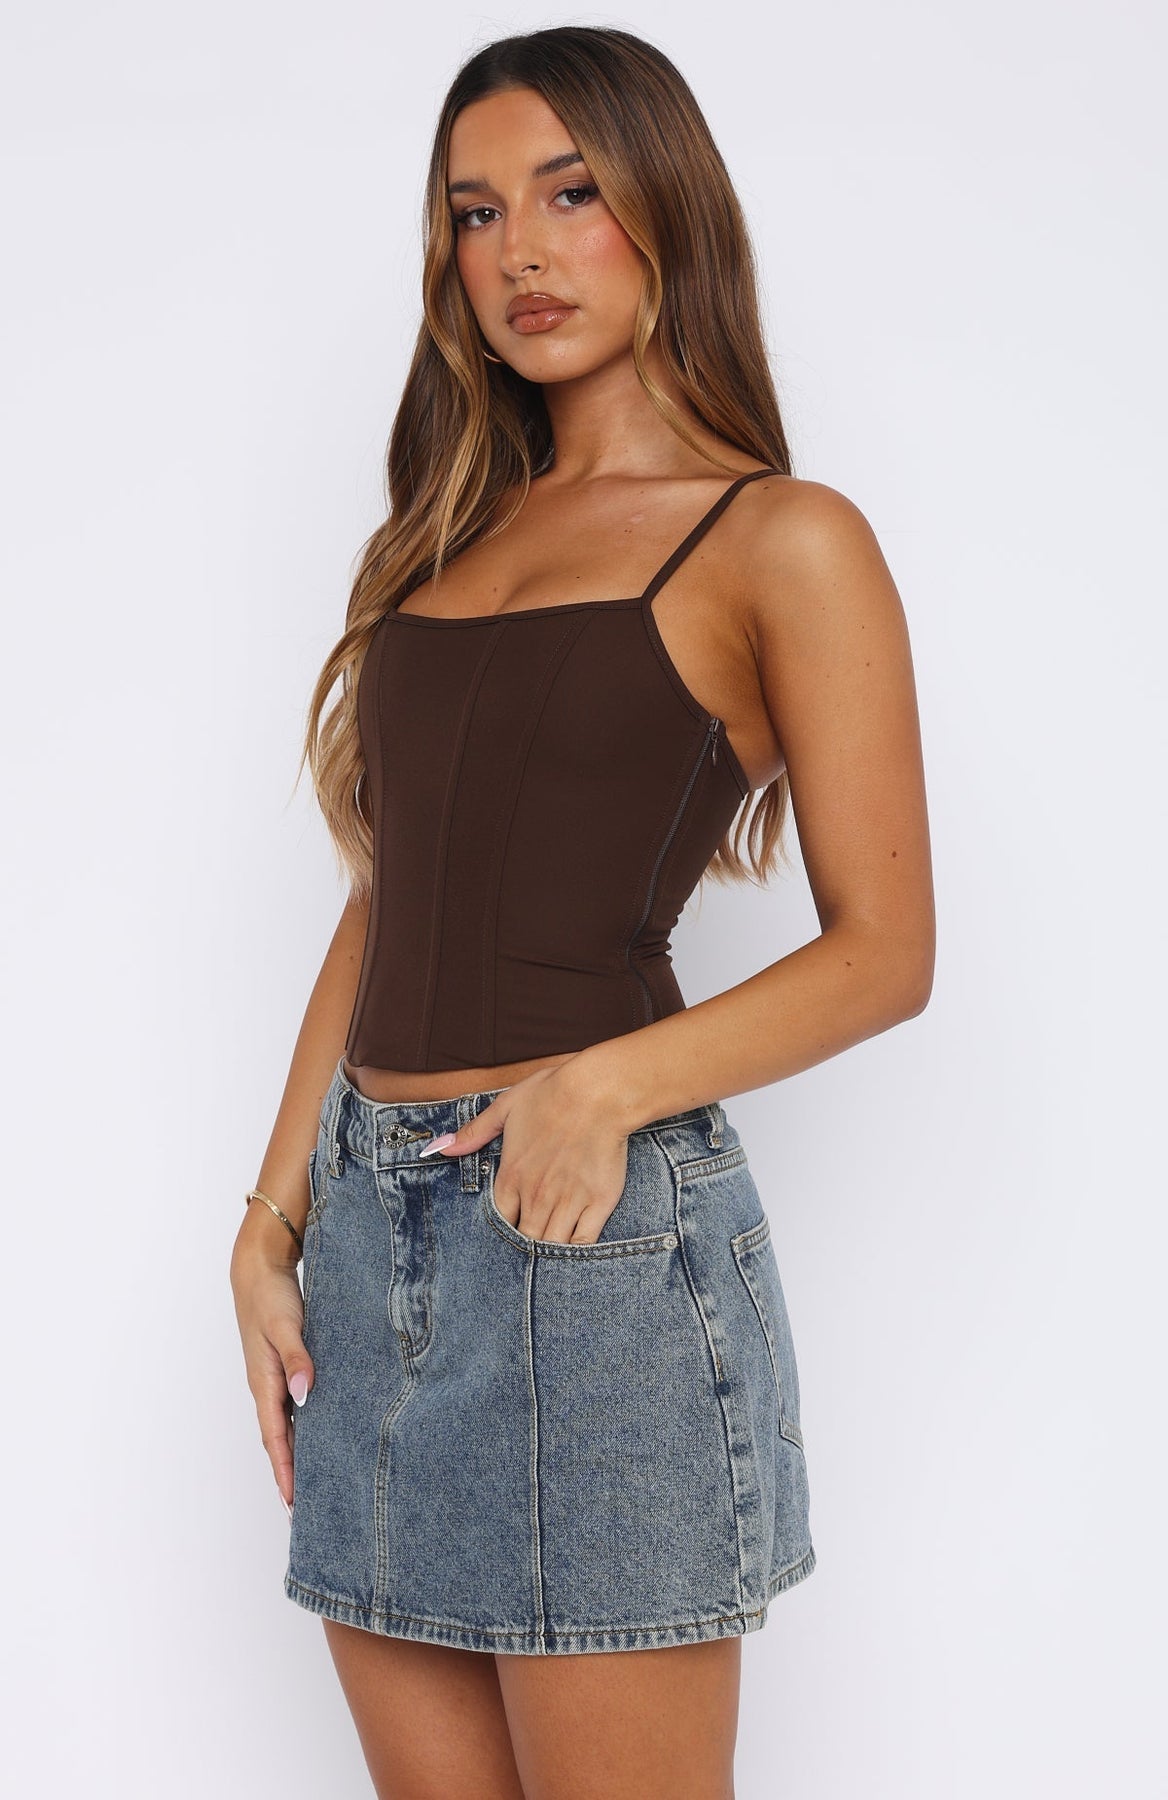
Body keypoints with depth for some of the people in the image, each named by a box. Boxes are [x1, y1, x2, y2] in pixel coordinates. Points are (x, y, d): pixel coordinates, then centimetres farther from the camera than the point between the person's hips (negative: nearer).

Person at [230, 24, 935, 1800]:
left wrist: (606, 1084, -19)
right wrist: (272, 1218, 8)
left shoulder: (782, 541, -3)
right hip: (372, 1216, 6)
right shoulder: (447, 538, 16)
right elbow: (380, 908, 15)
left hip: (595, 1220, -6)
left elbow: (883, 949, -6)